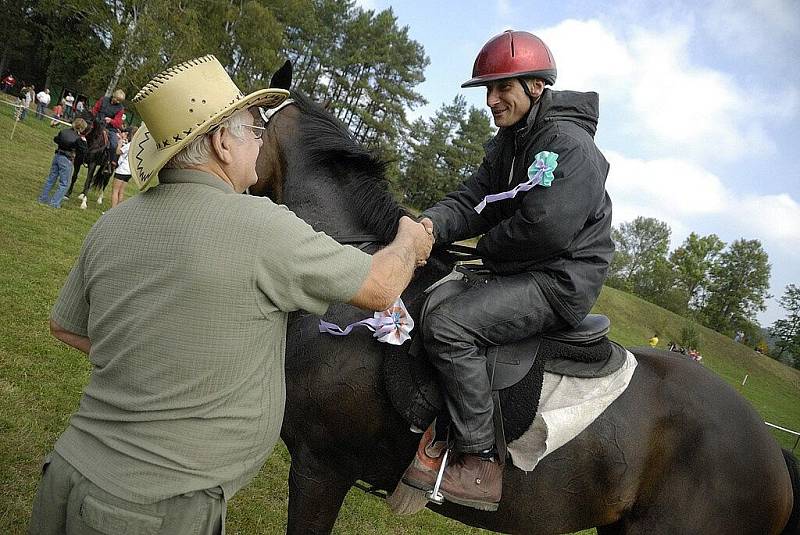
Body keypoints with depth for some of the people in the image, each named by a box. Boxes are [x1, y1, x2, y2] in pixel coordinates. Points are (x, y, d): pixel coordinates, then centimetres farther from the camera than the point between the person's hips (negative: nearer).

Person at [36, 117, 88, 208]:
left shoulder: (63, 131, 2)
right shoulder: (77, 138, -16)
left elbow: (55, 140, 17)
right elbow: (83, 148, -6)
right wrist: (83, 140, -1)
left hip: (57, 156, 7)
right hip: (67, 160, -7)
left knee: (51, 178, 20)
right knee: (64, 183, 5)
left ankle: (43, 198, 29)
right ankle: (54, 202, 2)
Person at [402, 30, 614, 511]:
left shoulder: (568, 145, -16)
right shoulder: (509, 142, 14)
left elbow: (541, 228, -26)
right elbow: (472, 200, 5)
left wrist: (487, 247, -8)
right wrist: (432, 224, -17)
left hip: (560, 282, -10)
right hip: (521, 272, 11)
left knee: (447, 325, -27)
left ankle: (482, 464, -17)